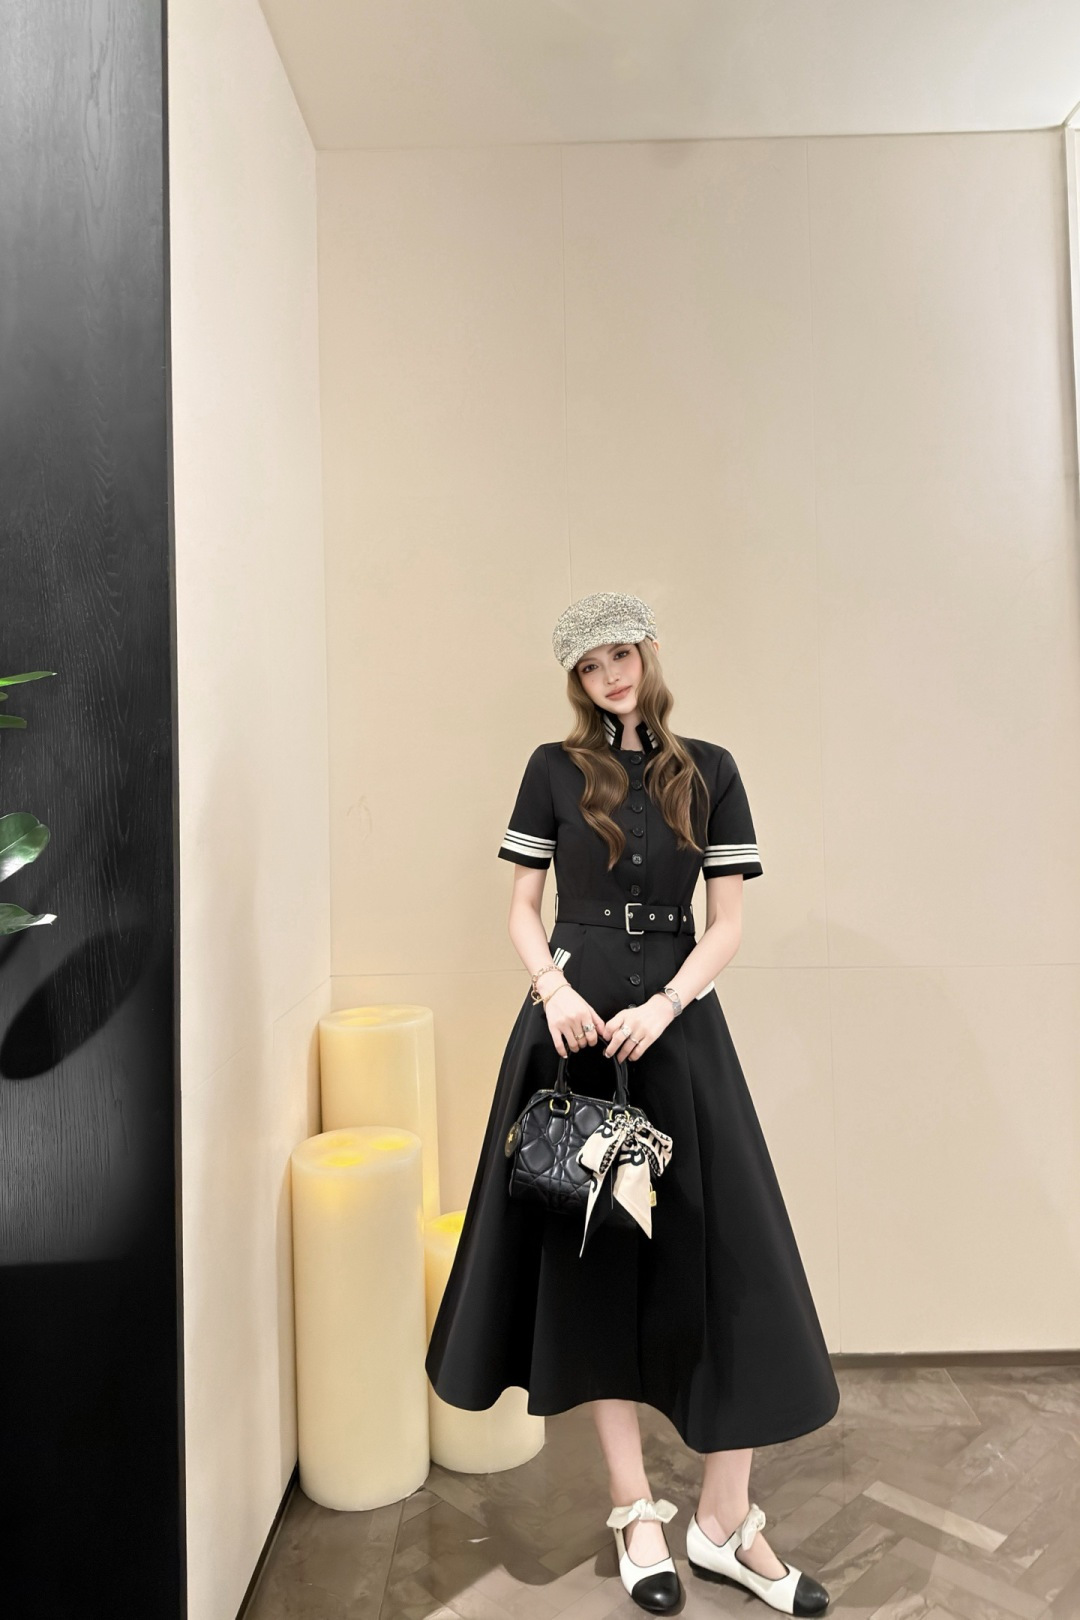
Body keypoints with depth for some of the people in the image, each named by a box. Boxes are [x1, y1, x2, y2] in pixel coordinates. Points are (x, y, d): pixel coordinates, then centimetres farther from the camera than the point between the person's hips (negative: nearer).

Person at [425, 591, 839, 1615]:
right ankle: (635, 1511, 25)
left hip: (675, 1027, 1)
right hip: (572, 1027, 0)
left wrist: (662, 1007, -14)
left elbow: (727, 923, 1)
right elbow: (522, 908, 5)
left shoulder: (708, 772, 5)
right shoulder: (553, 770, 4)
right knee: (591, 1255, 7)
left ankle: (724, 1524, 19)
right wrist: (552, 986, -14)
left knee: (721, 1261, 1)